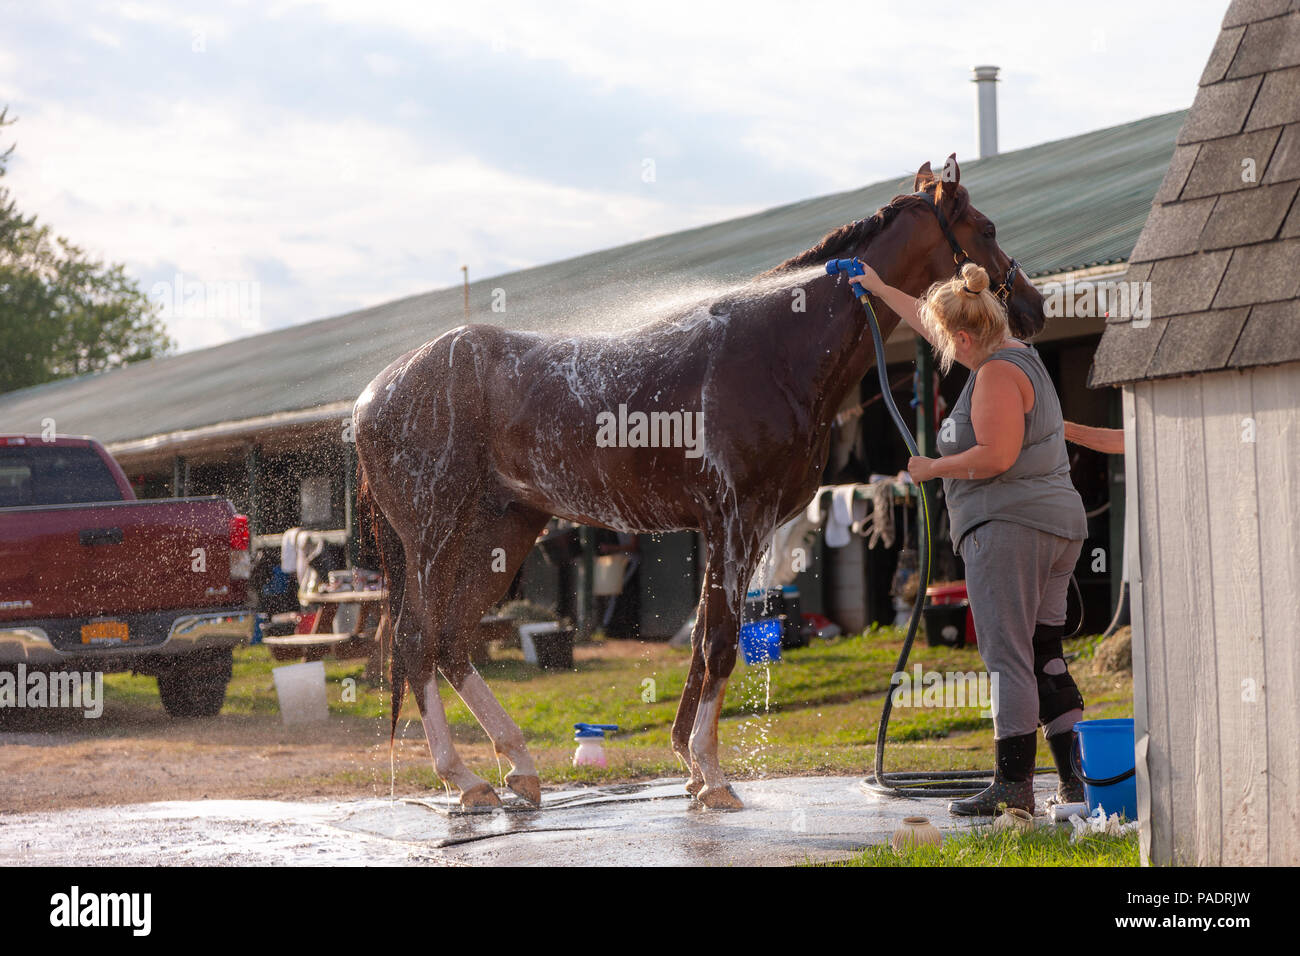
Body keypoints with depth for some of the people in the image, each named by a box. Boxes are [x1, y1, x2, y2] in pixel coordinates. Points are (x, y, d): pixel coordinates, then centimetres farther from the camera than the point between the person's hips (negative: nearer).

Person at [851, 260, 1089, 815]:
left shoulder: (997, 374, -12)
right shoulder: (1017, 354, 18)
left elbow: (995, 456, -23)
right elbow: (931, 322, 32)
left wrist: (934, 468, -9)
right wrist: (882, 291, 41)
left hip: (1007, 524, -10)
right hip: (1059, 523, 10)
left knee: (1008, 656, -9)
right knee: (1045, 660, 9)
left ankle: (1013, 784, -11)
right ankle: (1078, 778, 6)